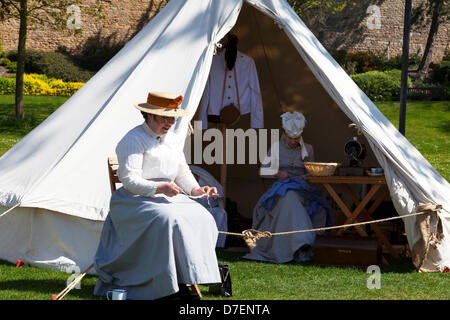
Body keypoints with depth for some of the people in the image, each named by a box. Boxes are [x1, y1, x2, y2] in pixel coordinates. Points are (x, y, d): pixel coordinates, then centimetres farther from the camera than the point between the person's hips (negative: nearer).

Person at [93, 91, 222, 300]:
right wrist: (158, 188, -28)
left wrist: (196, 189, 1)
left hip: (168, 197, 8)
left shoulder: (171, 138, 19)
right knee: (168, 220, -36)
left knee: (202, 218, -17)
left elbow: (183, 172, 22)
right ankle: (170, 286, -34)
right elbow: (129, 179, -16)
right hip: (136, 201, -8)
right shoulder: (133, 139, -7)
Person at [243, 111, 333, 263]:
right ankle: (301, 246, -50)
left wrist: (302, 178, -5)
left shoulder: (307, 149, 14)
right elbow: (263, 170, 11)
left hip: (302, 190, 2)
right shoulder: (276, 147, 10)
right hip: (280, 188, -2)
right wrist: (277, 174, -8)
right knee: (290, 199, -41)